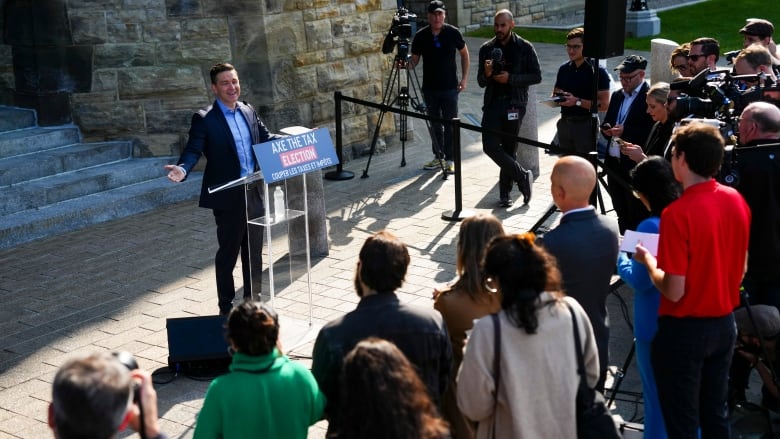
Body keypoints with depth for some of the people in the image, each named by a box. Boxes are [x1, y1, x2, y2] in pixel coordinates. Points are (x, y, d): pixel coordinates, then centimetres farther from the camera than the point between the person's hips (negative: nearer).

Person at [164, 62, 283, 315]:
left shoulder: (248, 112, 8)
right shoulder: (204, 119, -10)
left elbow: (265, 138, 18)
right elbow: (193, 150, -17)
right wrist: (182, 169, -37)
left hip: (254, 193, 6)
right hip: (228, 197, -6)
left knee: (254, 251, 16)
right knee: (228, 254, 5)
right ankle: (226, 308, 17)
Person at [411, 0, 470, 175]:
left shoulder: (453, 33, -5)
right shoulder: (420, 36, -3)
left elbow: (464, 53, 8)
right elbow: (414, 60, 3)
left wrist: (464, 78, 2)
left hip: (450, 87, -2)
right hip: (429, 88, 2)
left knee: (450, 125, -1)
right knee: (435, 125, 9)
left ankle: (450, 159, 6)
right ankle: (438, 157, 20)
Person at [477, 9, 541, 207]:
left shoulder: (524, 48, 1)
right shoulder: (486, 48, 10)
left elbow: (537, 76, -1)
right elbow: (481, 82, 12)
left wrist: (510, 78, -12)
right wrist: (487, 74, -11)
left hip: (514, 103, -3)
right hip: (493, 102, 3)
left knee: (509, 149, 0)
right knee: (490, 146, -10)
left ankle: (505, 193, 13)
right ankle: (523, 176, 6)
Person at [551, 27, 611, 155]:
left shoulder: (597, 71, -8)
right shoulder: (564, 69, 11)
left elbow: (604, 105, -13)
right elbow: (555, 94, 21)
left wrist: (577, 101, -20)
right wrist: (557, 98, -3)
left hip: (586, 125, -6)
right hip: (565, 124, 6)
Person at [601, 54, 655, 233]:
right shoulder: (617, 95, 15)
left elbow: (651, 132, -16)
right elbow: (607, 122, 21)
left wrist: (625, 131, -22)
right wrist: (607, 129, -1)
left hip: (635, 165, -8)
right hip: (614, 162, 8)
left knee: (637, 216, -2)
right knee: (620, 211, 16)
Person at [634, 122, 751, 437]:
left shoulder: (677, 213, -24)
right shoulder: (736, 200, -3)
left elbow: (673, 291, -22)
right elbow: (740, 267, 9)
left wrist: (648, 260, -5)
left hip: (685, 329, -7)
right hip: (725, 323, 7)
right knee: (715, 412, 21)